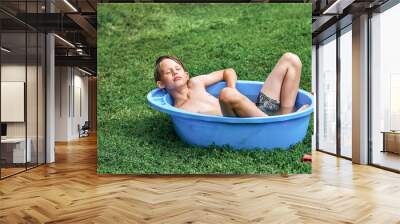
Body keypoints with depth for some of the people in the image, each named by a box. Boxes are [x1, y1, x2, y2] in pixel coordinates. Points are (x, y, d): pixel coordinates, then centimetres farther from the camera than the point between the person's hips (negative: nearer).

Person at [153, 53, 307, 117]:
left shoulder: (195, 83, 18)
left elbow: (228, 72, 29)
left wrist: (233, 92, 9)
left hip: (258, 113, 7)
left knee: (290, 60, 8)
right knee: (226, 94, -39)